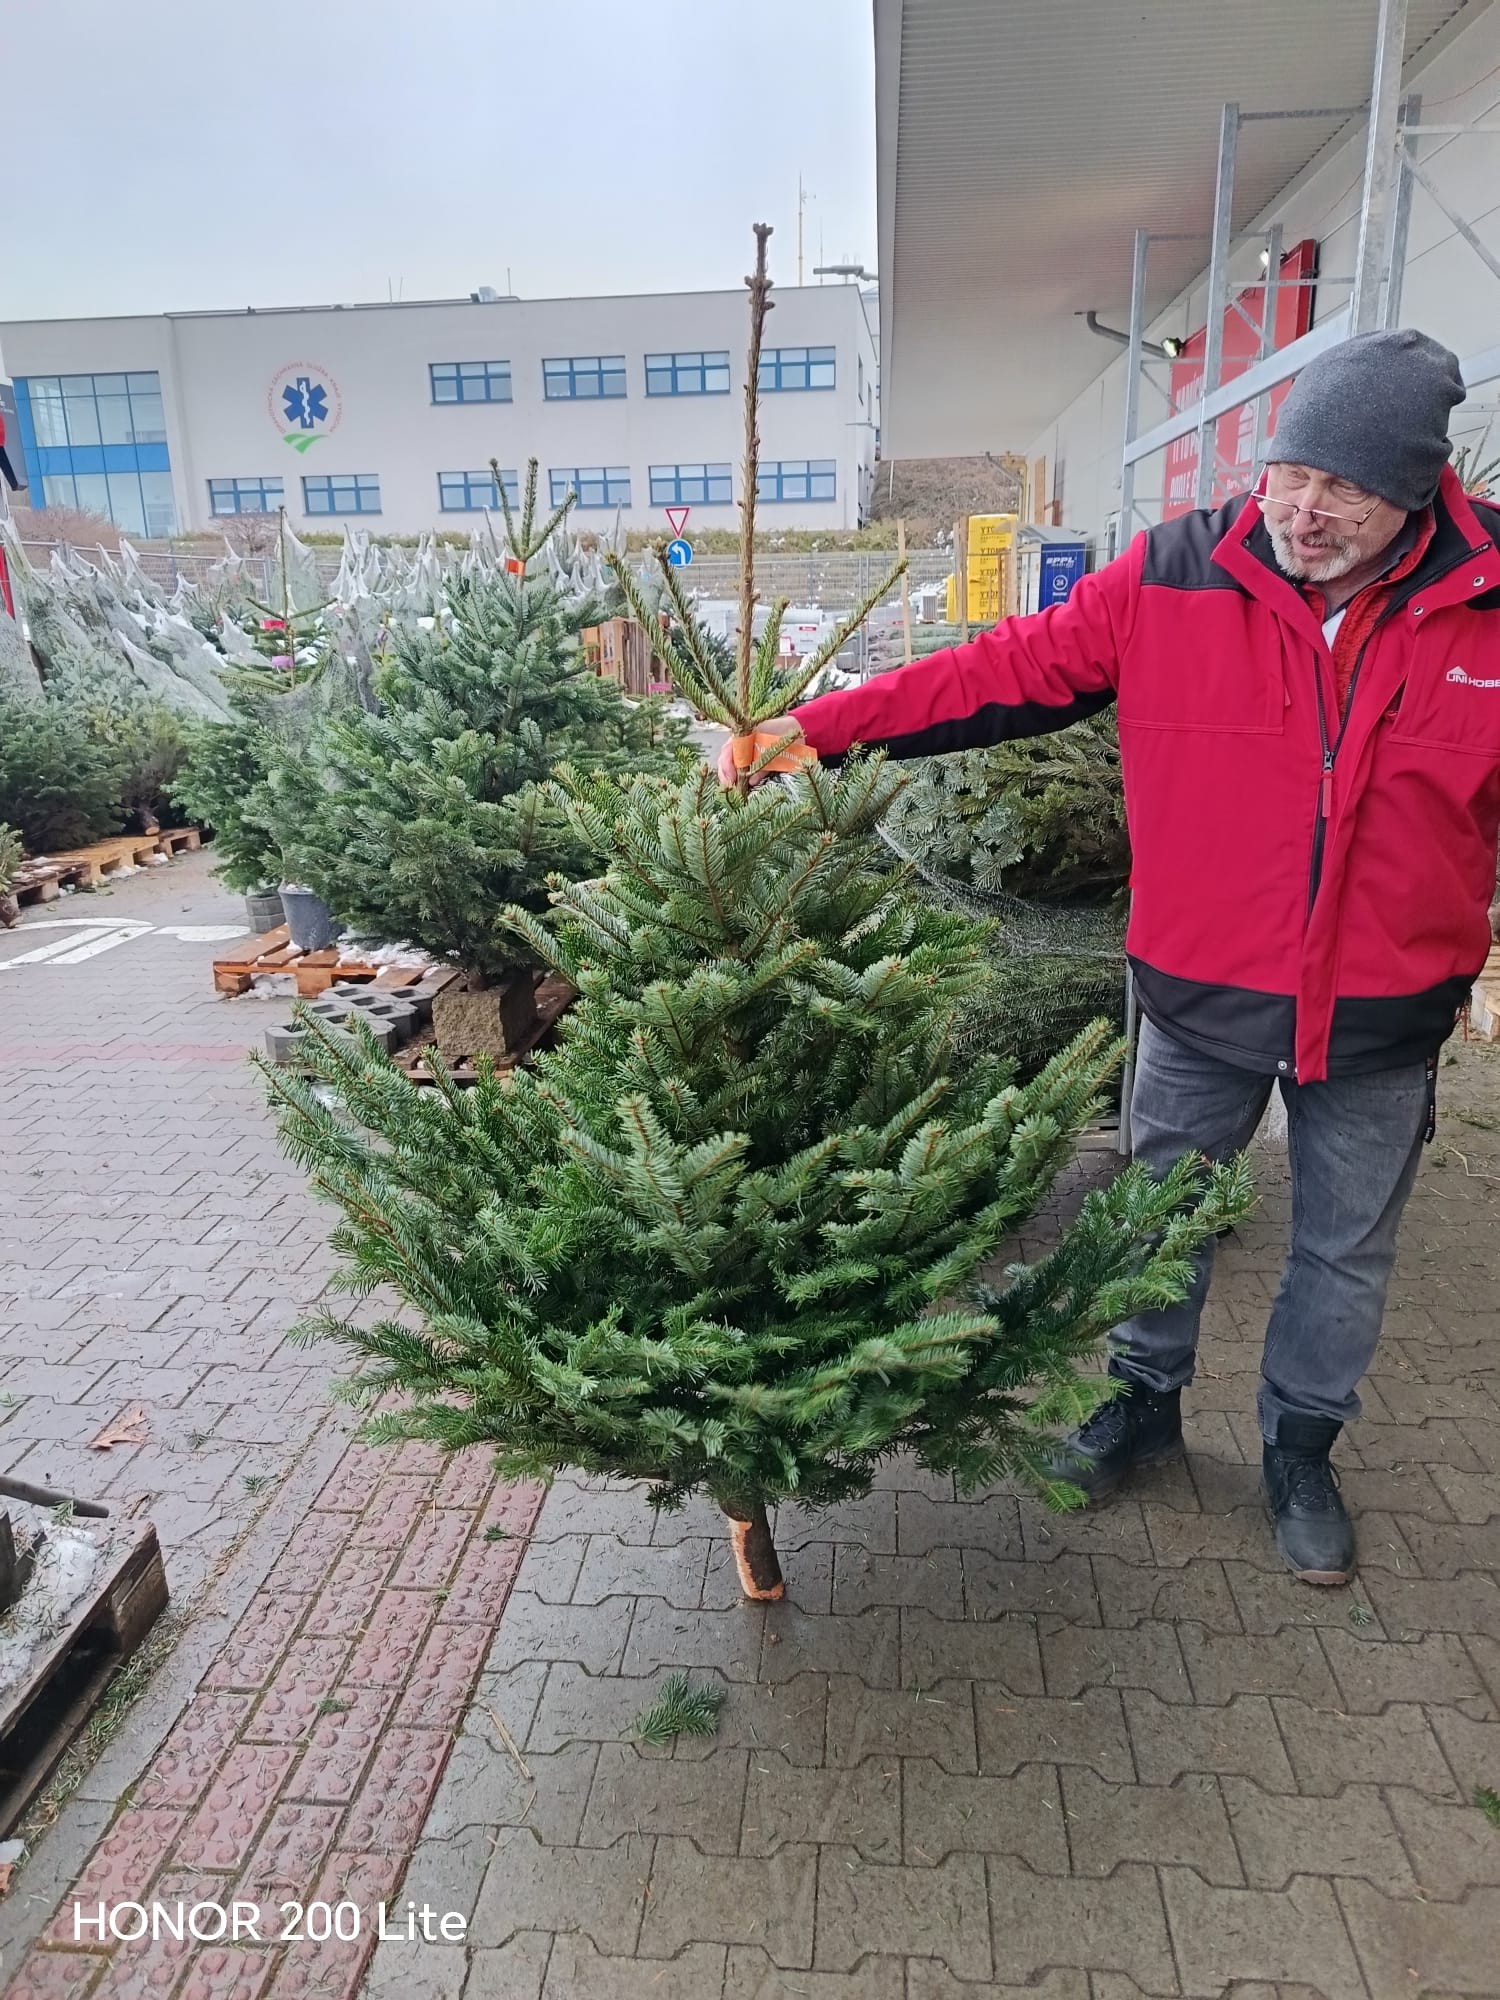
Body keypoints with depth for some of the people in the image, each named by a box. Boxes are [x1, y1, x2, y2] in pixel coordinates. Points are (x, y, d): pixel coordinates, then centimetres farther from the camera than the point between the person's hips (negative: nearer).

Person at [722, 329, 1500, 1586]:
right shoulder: (1176, 579, -11)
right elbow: (1010, 673, -11)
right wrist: (818, 728, -17)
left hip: (1385, 1016, 1)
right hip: (1204, 996, 0)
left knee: (1347, 1250, 17)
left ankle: (1302, 1449, 44)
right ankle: (1147, 1403, 45)